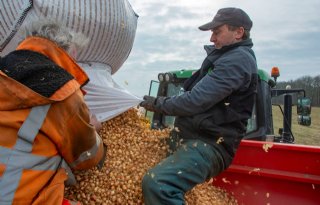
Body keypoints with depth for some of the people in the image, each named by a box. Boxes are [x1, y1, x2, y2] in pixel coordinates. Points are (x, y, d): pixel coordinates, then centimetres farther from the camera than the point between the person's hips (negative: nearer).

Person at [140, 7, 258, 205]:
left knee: (156, 183, -32)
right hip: (197, 138, 11)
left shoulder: (237, 60, -13)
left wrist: (158, 103, -9)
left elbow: (196, 101, -21)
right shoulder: (228, 57, 20)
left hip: (208, 145, -11)